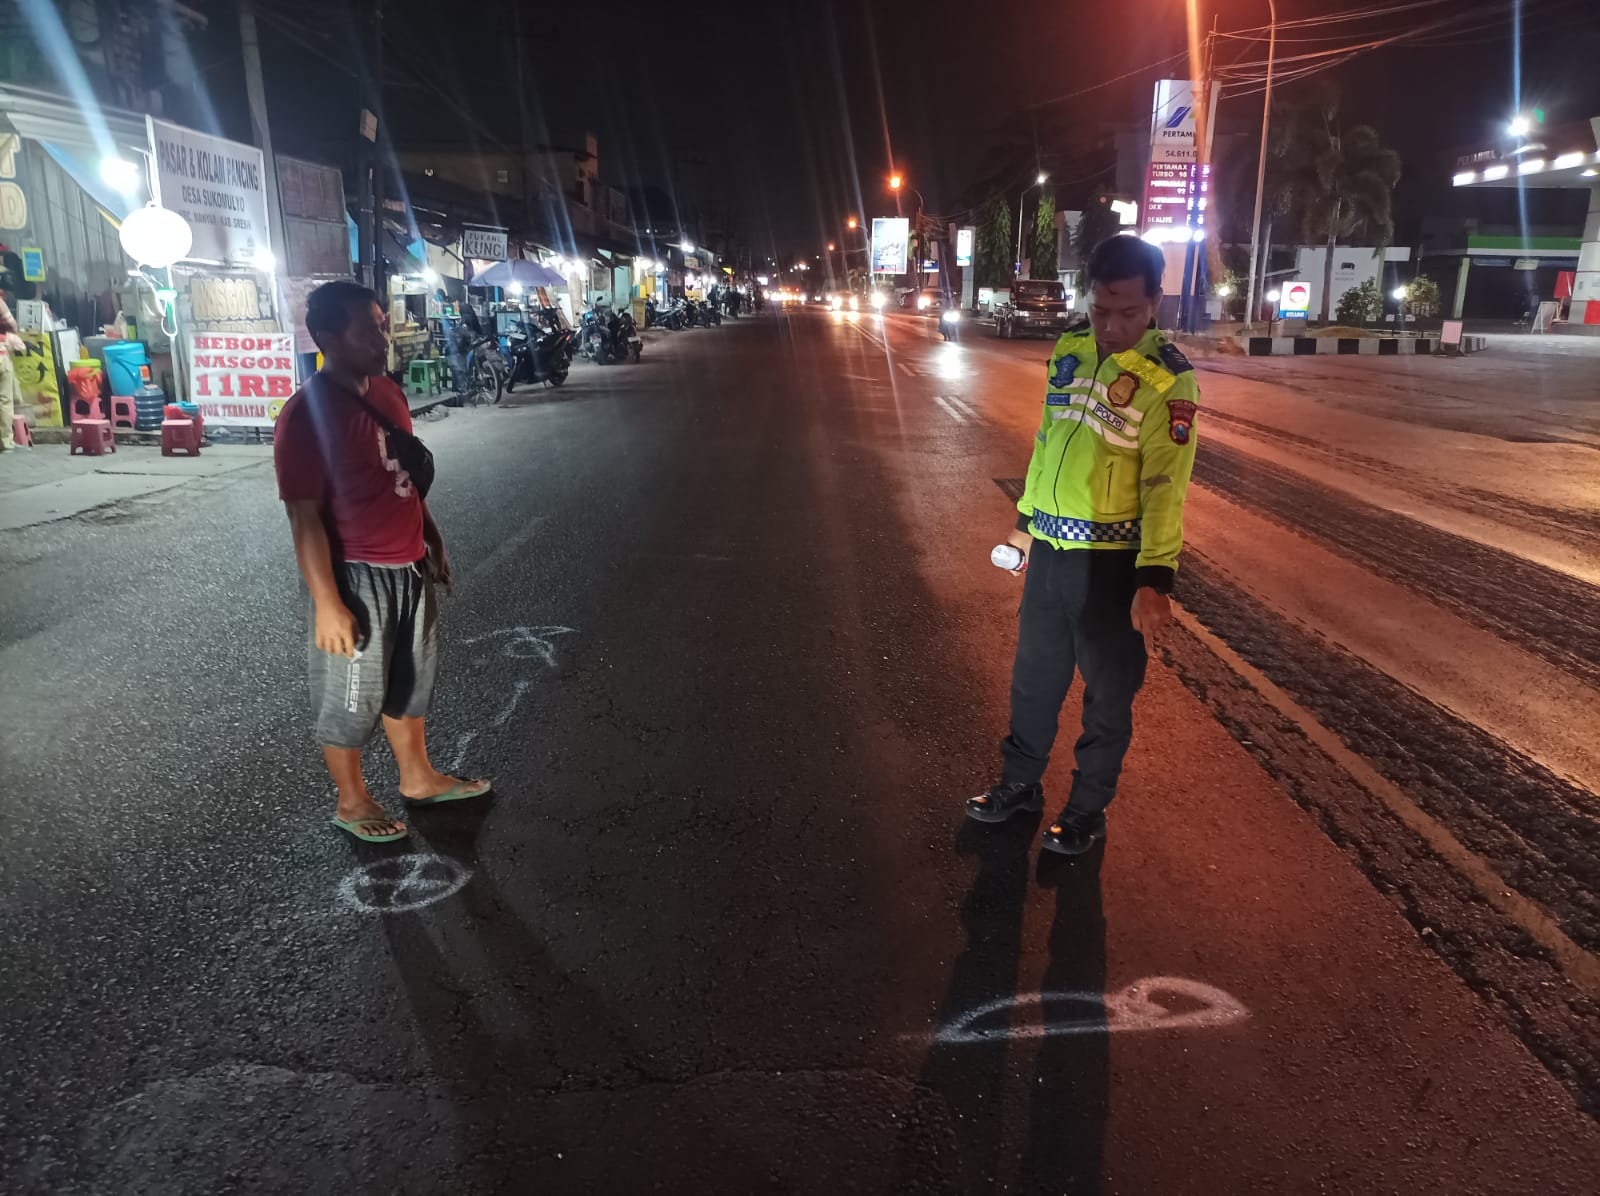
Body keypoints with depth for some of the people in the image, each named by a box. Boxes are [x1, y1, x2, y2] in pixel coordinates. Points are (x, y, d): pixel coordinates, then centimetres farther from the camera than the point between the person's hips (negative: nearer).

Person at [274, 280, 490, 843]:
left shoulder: (388, 392, 5)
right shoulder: (306, 415, -20)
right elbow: (305, 519, -20)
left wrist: (434, 542, 19)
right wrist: (327, 603, -21)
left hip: (410, 569, 8)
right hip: (358, 578, -8)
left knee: (410, 681, 22)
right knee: (351, 699, 10)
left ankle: (418, 778, 41)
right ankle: (352, 802, 29)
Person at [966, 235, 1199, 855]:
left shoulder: (1168, 380, -15)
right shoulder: (1068, 350, 4)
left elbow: (1165, 485, -19)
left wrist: (1154, 577, -26)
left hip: (1111, 559, -5)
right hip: (1049, 548, 6)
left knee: (1108, 690, 10)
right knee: (1034, 675, 18)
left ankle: (1088, 808, 28)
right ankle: (1021, 782, 37)